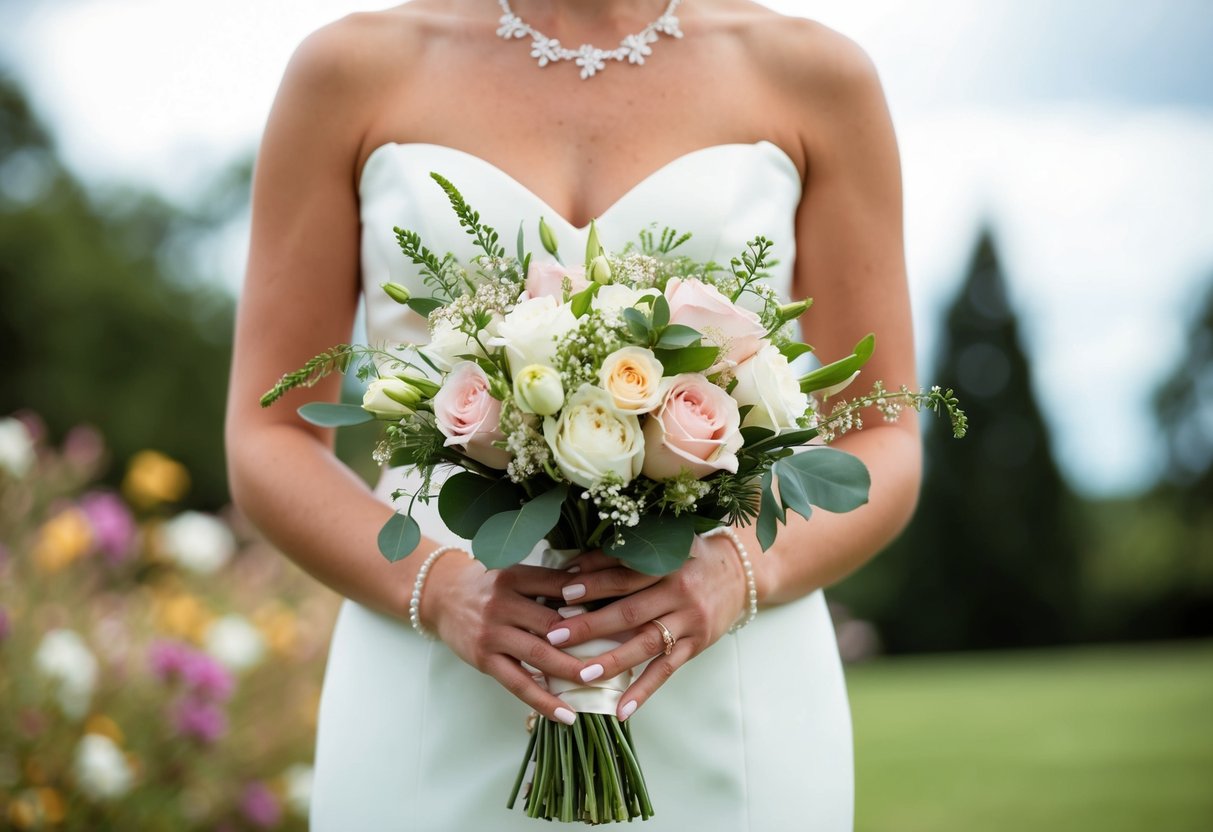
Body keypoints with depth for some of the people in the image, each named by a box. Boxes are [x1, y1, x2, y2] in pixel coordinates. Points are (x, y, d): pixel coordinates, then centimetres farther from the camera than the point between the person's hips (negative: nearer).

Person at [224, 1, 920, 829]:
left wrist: (742, 570, -16)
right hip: (434, 713, 0)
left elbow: (883, 449, 4)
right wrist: (437, 589, -14)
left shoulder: (813, 74, 2)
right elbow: (268, 442, 3)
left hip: (728, 701, 0)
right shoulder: (355, 70, 2)